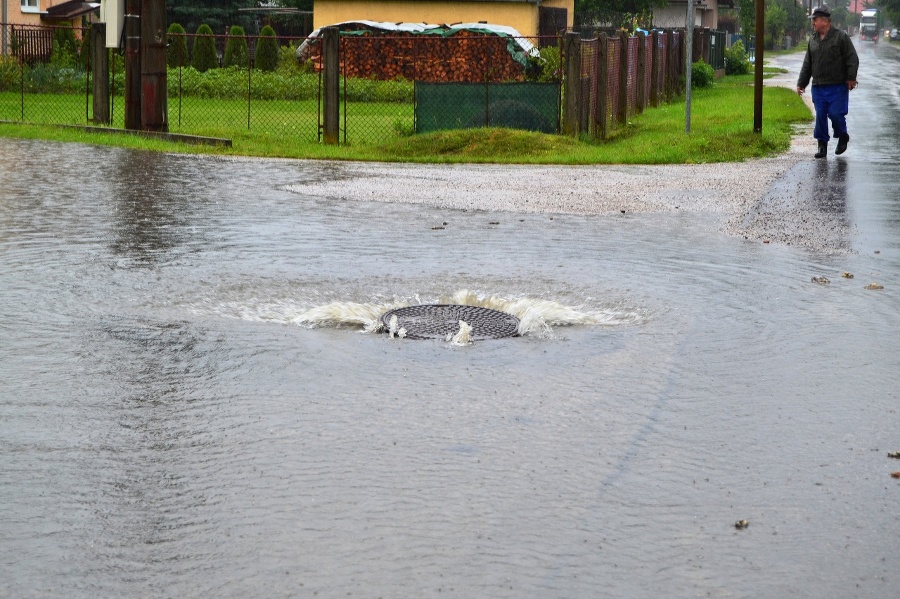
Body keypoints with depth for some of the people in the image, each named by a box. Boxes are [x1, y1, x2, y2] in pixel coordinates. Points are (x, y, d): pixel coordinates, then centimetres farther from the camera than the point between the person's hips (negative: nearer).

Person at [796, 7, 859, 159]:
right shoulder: (813, 40, 13)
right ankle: (822, 145, 12)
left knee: (835, 113, -9)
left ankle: (842, 137, 18)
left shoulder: (841, 37, -4)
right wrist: (801, 83, 15)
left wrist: (851, 78, -12)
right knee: (820, 116, 2)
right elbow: (807, 64, 18)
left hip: (837, 87, -5)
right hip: (818, 87, 5)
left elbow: (852, 59, -5)